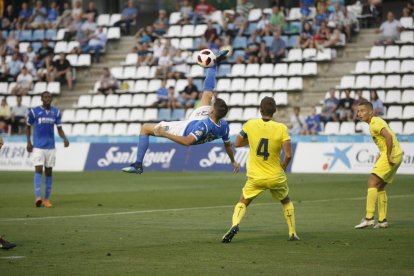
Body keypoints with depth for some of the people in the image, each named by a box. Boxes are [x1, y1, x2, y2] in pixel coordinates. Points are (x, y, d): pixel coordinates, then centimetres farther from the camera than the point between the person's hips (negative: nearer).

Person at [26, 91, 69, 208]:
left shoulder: (56, 112, 5)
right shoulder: (34, 111, -3)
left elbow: (59, 129, 8)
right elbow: (28, 127, 8)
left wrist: (65, 139, -11)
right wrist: (28, 142, -3)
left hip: (50, 146, 3)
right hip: (38, 146, -3)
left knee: (48, 172, 6)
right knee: (38, 170, -15)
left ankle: (46, 199, 12)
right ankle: (38, 197, -22)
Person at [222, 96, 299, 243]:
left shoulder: (250, 125, -8)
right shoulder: (281, 128, -13)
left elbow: (237, 143, 5)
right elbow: (288, 155, -17)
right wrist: (283, 168, 2)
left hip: (255, 177, 0)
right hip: (276, 177, 0)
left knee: (243, 202, 15)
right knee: (286, 202, 26)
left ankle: (234, 225, -13)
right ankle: (293, 234, 26)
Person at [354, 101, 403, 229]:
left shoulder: (375, 123, -12)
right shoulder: (377, 121, 19)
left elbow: (389, 137, -27)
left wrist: (388, 156, -22)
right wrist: (381, 155, 19)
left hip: (391, 156, -10)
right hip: (396, 156, 10)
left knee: (372, 183, -13)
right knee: (380, 187, 14)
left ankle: (369, 218, -20)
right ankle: (382, 221, 13)